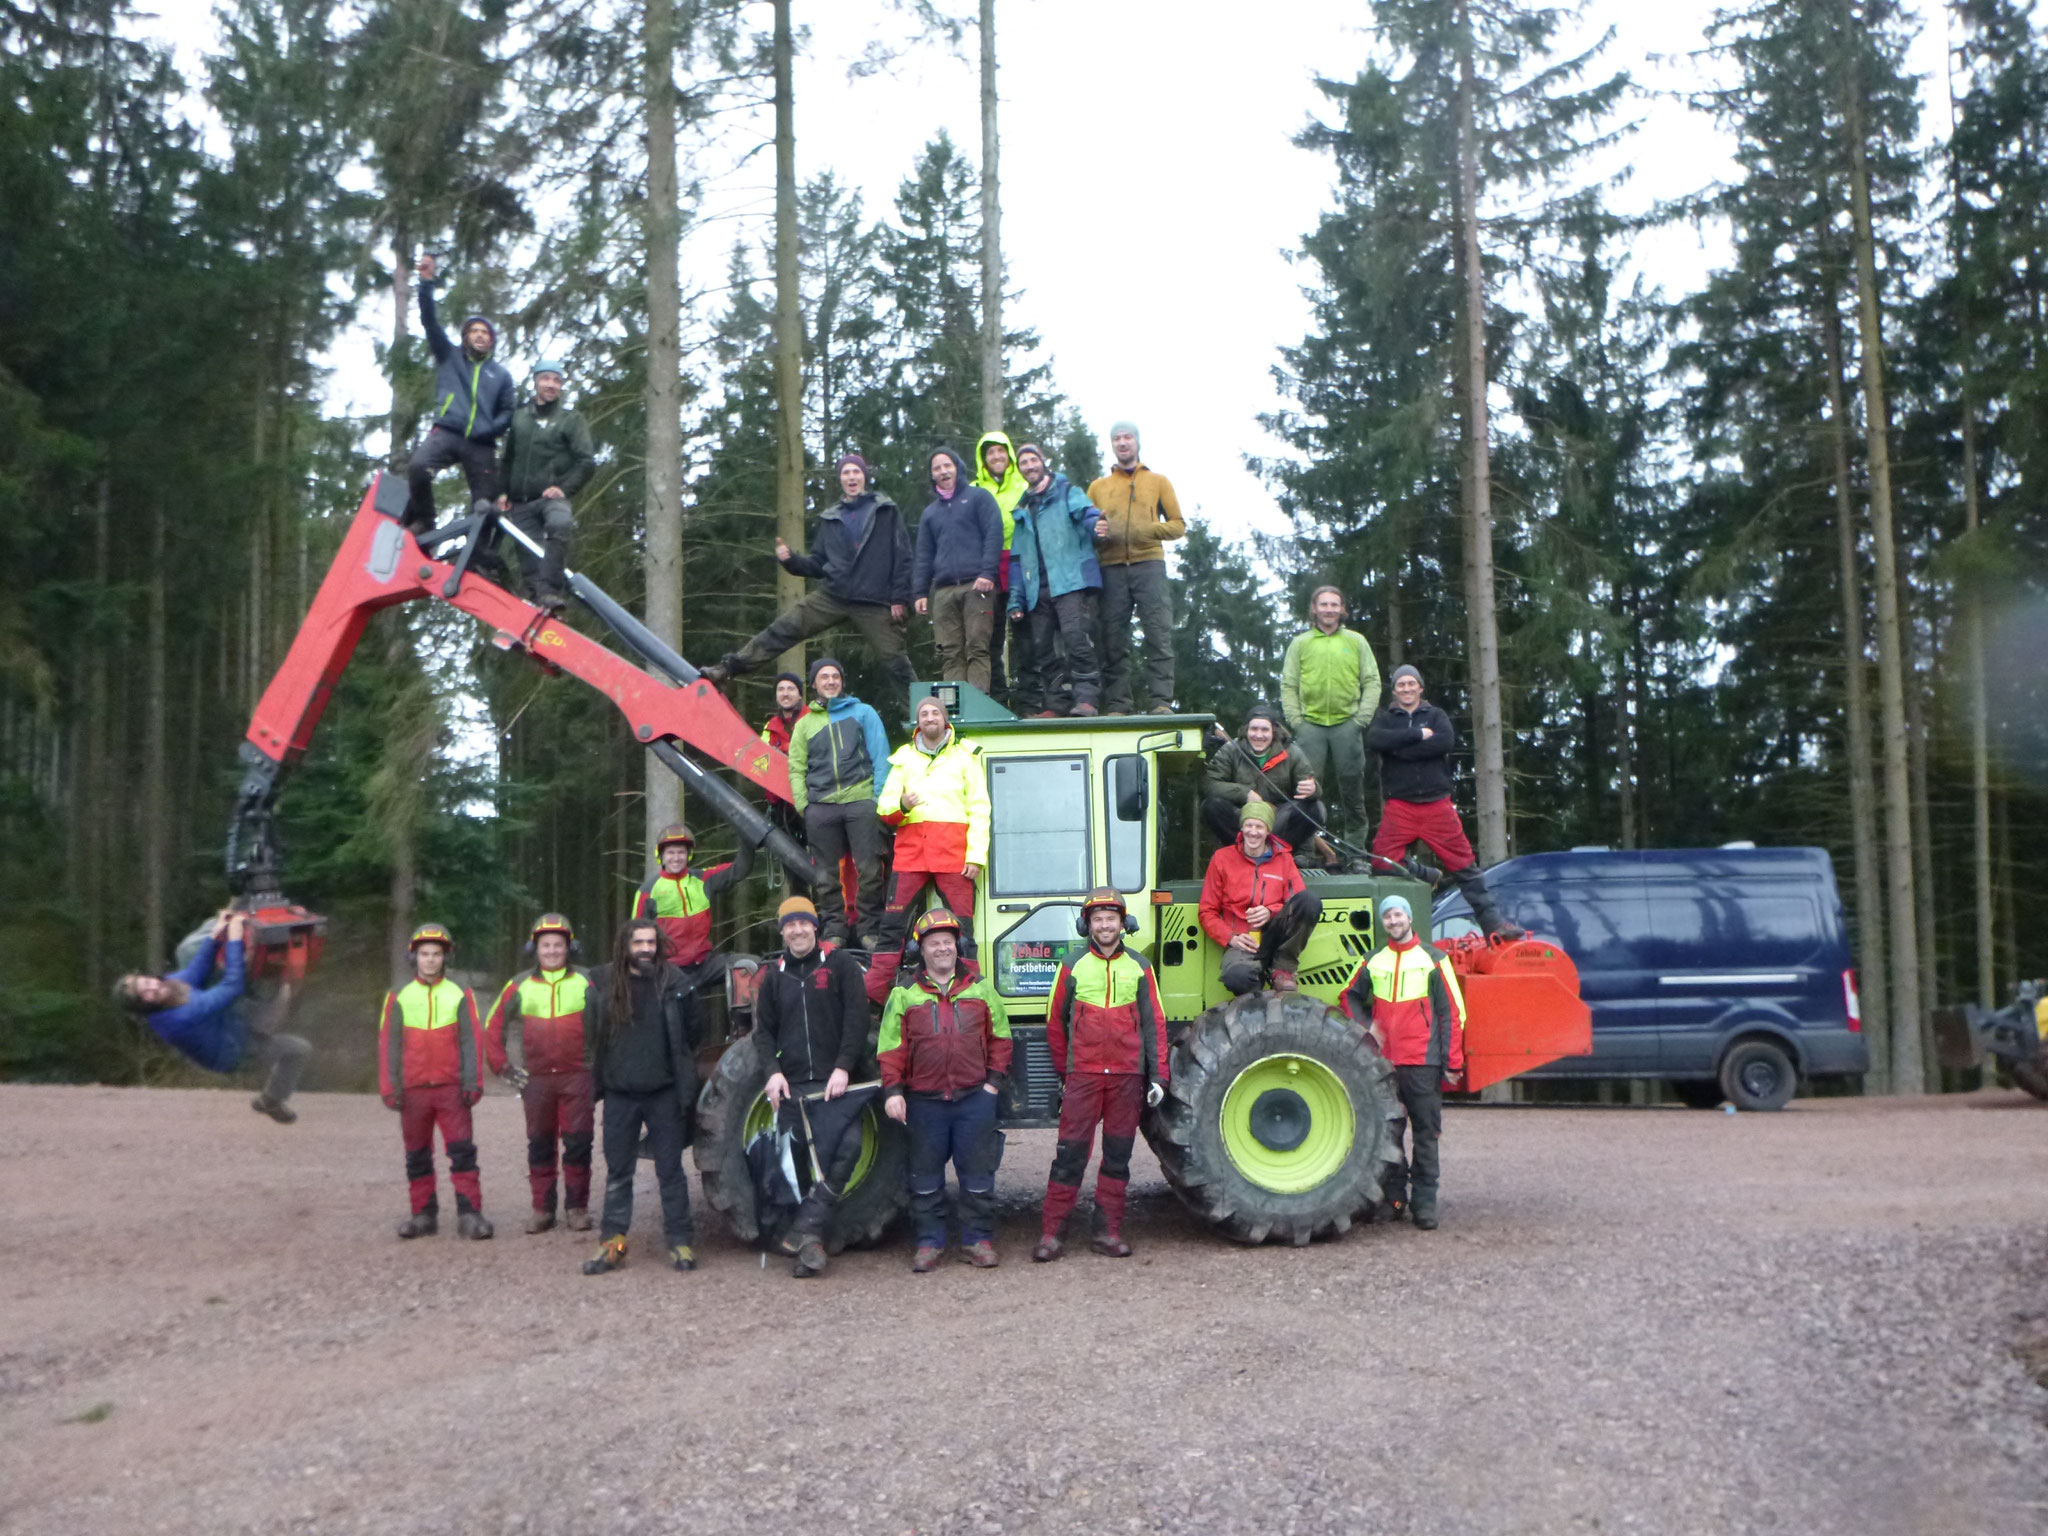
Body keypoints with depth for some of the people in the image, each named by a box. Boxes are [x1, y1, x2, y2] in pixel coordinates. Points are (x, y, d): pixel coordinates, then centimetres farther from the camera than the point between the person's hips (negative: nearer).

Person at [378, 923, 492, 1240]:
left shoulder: (460, 996, 3)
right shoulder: (399, 998, 6)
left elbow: (470, 1041, 1)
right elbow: (388, 1044, 5)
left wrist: (472, 1082, -7)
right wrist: (389, 1088, -1)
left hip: (451, 1088, -2)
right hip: (413, 1091, 2)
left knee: (463, 1151, -8)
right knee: (417, 1156, 9)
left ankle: (469, 1215, -7)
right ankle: (424, 1215, 18)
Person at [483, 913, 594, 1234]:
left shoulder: (586, 982, 2)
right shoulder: (520, 986, 6)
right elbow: (493, 1027, 12)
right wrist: (502, 1066, 6)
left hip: (578, 1076, -1)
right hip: (536, 1079, 1)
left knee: (578, 1143, -1)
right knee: (540, 1145, 6)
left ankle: (577, 1207, 6)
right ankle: (542, 1208, 14)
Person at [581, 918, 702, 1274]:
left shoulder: (676, 984, -2)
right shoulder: (602, 984, 1)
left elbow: (690, 1038, 3)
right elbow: (590, 1037, 9)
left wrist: (686, 1090, 3)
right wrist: (596, 1083, 6)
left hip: (664, 1093, -1)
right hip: (619, 1094, 2)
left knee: (670, 1170, 5)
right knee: (617, 1171, 9)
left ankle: (679, 1239, 11)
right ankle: (612, 1241, 16)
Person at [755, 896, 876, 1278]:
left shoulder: (840, 965, 5)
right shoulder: (773, 974, 15)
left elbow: (856, 1018, -2)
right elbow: (764, 1029, 16)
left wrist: (843, 1068, -12)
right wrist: (773, 1071, -1)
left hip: (835, 1081, -2)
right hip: (792, 1085, 3)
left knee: (847, 1148, -20)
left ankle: (805, 1229, -15)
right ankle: (810, 1244, 5)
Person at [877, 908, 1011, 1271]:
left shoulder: (980, 988, 8)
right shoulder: (904, 995, 5)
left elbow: (999, 1037, 11)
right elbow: (891, 1047, 2)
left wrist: (994, 1081, 2)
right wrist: (892, 1091, -6)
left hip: (976, 1097, 0)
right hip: (924, 1101, 0)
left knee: (977, 1173, 3)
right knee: (925, 1176, 5)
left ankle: (977, 1240, 13)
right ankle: (929, 1243, 15)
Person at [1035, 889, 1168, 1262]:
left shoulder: (1139, 967, 7)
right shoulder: (1073, 967, 4)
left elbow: (1154, 1024, 8)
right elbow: (1055, 1023, 10)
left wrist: (1157, 1076, 3)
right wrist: (1062, 1073, 11)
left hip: (1127, 1077, 2)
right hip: (1083, 1075, -2)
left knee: (1118, 1154, 7)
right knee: (1070, 1153, -4)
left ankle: (1108, 1231, 15)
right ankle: (1050, 1233, 0)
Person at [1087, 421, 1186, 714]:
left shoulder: (1158, 481, 17)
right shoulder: (1098, 487, 21)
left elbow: (1178, 524, 10)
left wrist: (1150, 530, -8)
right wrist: (1096, 533, -5)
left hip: (1149, 564, -1)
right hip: (1112, 569, 2)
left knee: (1158, 636, -11)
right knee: (1114, 640, -4)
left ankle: (1161, 702, -12)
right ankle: (1116, 706, -3)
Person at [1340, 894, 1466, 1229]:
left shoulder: (1433, 960, 1)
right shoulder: (1372, 962, 11)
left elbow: (1452, 1012, 1)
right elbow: (1350, 997, 23)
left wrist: (1453, 1063, -4)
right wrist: (1365, 1027, 3)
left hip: (1423, 1063, -3)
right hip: (1383, 1062, 3)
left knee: (1425, 1132, -1)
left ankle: (1424, 1201, 5)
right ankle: (1393, 1197, 16)